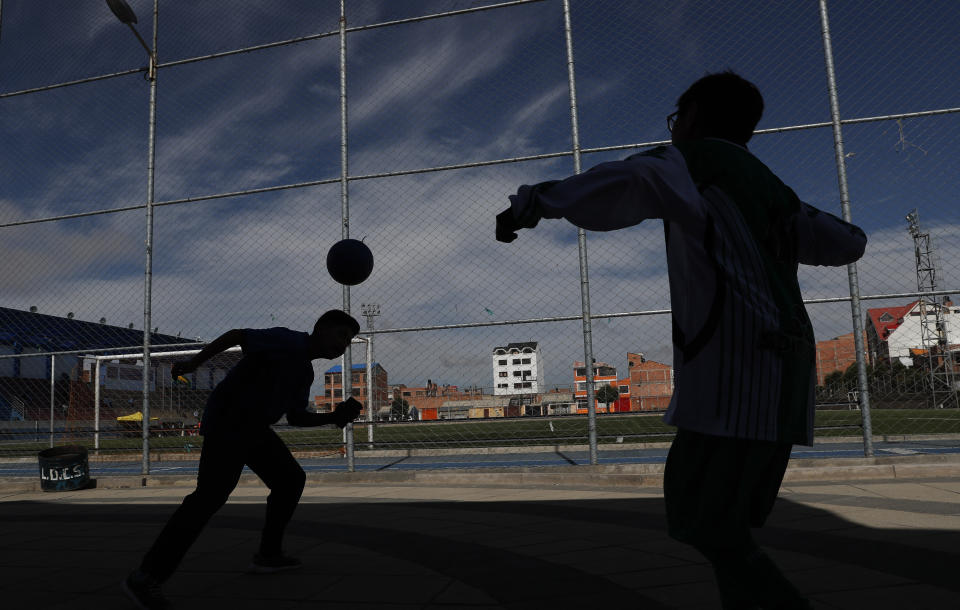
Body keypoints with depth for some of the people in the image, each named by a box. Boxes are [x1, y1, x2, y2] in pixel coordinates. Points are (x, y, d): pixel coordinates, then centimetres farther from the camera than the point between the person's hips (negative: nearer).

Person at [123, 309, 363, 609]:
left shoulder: (305, 371, 15)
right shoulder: (289, 341, -14)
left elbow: (296, 418, 16)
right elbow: (238, 335, -22)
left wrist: (332, 417, 2)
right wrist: (194, 363, -24)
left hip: (253, 428, 10)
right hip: (227, 422, -10)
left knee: (291, 479, 13)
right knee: (210, 496, -20)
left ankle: (267, 556, 21)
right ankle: (146, 577, -15)